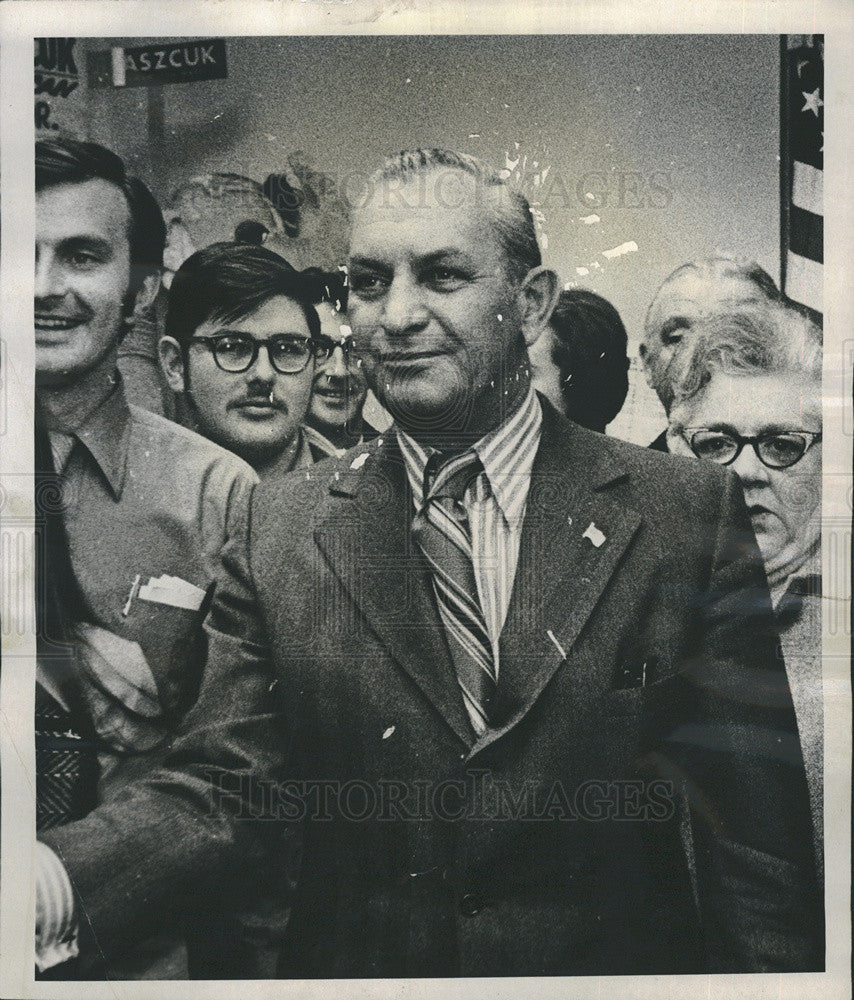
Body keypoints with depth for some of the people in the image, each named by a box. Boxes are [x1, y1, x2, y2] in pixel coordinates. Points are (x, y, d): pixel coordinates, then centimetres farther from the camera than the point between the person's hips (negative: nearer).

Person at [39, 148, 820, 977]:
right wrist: (44, 881, -28)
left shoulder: (693, 513, -12)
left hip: (617, 965, -1)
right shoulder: (274, 530, -7)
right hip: (353, 963, 2)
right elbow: (217, 793, -12)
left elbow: (757, 821, -9)